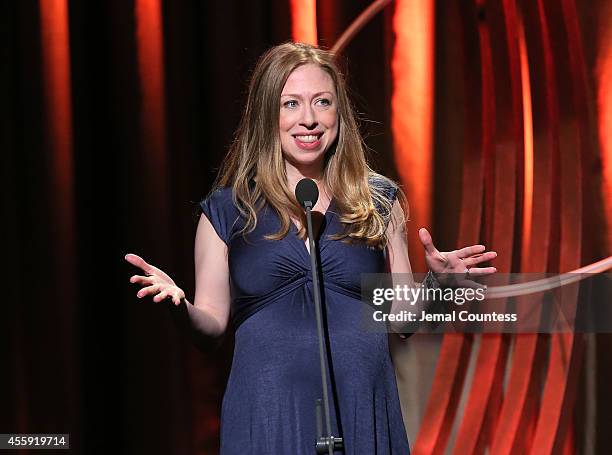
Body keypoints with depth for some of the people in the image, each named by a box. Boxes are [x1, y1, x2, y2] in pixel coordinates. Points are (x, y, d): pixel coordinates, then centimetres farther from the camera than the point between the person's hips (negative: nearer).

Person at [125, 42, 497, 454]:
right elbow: (213, 323, 6)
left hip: (363, 413, 1)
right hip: (268, 416, -1)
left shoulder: (379, 202, 7)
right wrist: (180, 305, -13)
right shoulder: (227, 210, 4)